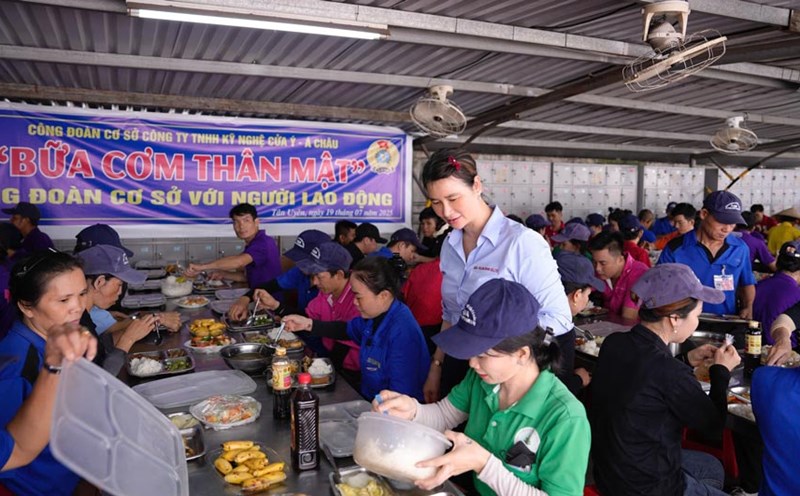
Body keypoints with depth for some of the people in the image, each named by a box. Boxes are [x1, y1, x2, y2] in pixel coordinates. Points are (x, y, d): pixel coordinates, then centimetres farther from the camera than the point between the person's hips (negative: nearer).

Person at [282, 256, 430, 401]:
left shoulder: (402, 334, -28)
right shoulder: (375, 315, -3)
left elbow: (400, 396, -26)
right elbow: (348, 329, 20)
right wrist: (308, 324, 12)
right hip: (368, 399, 7)